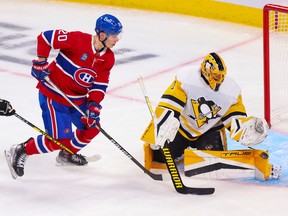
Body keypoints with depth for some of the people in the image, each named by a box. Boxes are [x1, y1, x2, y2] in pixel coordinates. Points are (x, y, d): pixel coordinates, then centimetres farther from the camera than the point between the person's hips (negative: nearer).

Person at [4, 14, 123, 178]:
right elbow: (46, 37, -18)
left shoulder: (108, 58, -3)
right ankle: (21, 151, 5)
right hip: (53, 95, -8)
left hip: (78, 99, 8)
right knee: (60, 139, -13)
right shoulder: (78, 40, -24)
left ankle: (67, 154, 36)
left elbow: (100, 85, -1)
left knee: (92, 127, 12)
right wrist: (41, 62, -18)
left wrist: (94, 105, -16)